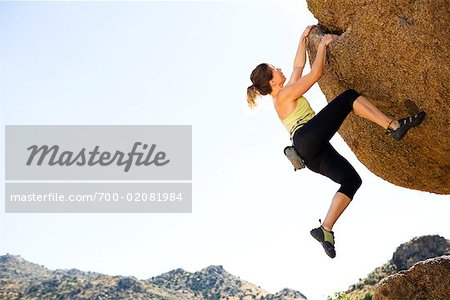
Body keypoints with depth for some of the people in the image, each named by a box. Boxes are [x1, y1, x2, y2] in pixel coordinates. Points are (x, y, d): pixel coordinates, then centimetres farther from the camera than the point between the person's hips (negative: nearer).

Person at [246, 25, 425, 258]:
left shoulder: (283, 96, 30)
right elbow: (316, 73, 2)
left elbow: (299, 67, 39)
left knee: (351, 180, 0)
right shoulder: (285, 94, 4)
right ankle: (395, 126, -23)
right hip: (309, 136, -9)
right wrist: (322, 45, 15)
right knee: (349, 97, -8)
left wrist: (303, 39, 43)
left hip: (311, 155, 9)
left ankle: (325, 230, -9)